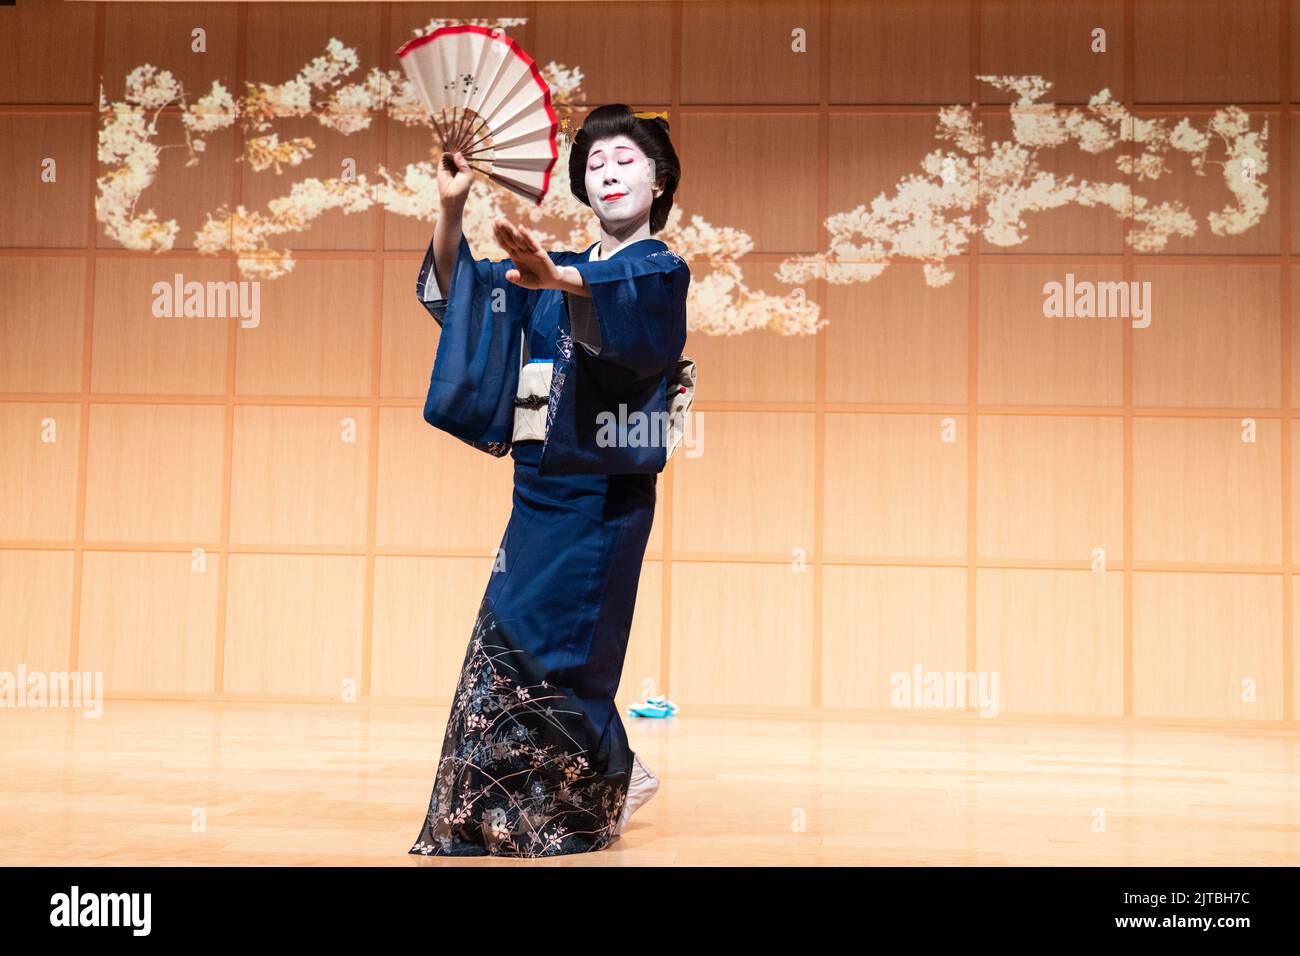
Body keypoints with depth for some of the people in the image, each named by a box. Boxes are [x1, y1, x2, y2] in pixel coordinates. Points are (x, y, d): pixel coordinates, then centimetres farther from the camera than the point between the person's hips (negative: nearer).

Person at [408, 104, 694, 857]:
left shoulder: (663, 269, -4)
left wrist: (555, 278, -49)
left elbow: (624, 291, -28)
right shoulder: (562, 271, 17)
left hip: (604, 492, -7)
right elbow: (456, 291, 12)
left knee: (547, 639, -7)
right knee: (504, 641, 4)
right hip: (541, 485, 7)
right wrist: (453, 208, -5)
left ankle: (614, 781, 13)